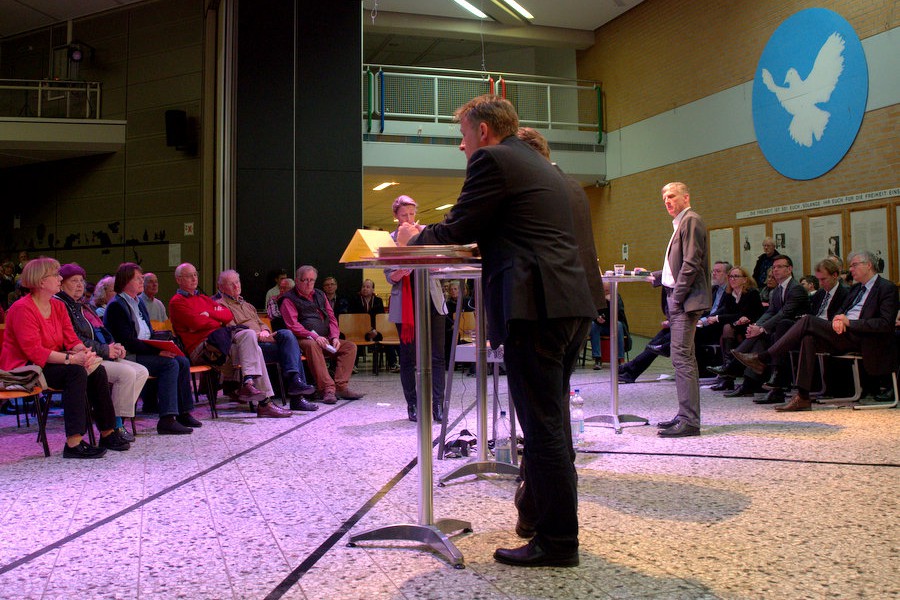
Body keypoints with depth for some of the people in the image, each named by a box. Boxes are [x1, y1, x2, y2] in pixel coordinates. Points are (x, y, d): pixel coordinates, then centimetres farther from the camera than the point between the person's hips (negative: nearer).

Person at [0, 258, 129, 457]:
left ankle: (108, 433, -8)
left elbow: (71, 340, 6)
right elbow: (34, 351, -23)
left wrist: (85, 352, -17)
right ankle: (73, 443, -35)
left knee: (97, 369, -13)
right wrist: (71, 358, -31)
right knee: (76, 372, -30)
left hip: (52, 364, 8)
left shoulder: (58, 306, 10)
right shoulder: (22, 309, -14)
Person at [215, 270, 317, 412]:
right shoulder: (221, 305, 5)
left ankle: (295, 380, -32)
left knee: (286, 334, -25)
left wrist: (265, 331, 1)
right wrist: (258, 335, -15)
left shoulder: (247, 305, 33)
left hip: (264, 341, 7)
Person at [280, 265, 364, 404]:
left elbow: (332, 318, 18)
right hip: (303, 339, -7)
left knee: (350, 346, -11)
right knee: (312, 345, -39)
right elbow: (293, 325, -11)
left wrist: (335, 337, 0)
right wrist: (314, 337, -23)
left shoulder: (320, 295, 21)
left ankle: (341, 386, -22)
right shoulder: (289, 299, 2)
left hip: (325, 339, 7)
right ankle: (327, 388, -44)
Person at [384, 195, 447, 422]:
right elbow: (388, 276, 3)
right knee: (407, 358, 4)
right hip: (404, 305, -1)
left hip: (432, 301, 1)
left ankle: (438, 405, 2)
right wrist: (398, 274, -19)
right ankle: (412, 406, 13)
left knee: (437, 356, -2)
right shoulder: (390, 240, 5)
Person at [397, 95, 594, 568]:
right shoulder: (542, 167, 25)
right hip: (571, 303, 10)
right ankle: (552, 522, 32)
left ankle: (556, 542, 4)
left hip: (536, 306, -10)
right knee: (551, 421, 19)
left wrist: (415, 238, 16)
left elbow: (457, 230, -3)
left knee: (542, 427, -4)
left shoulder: (492, 161, -3)